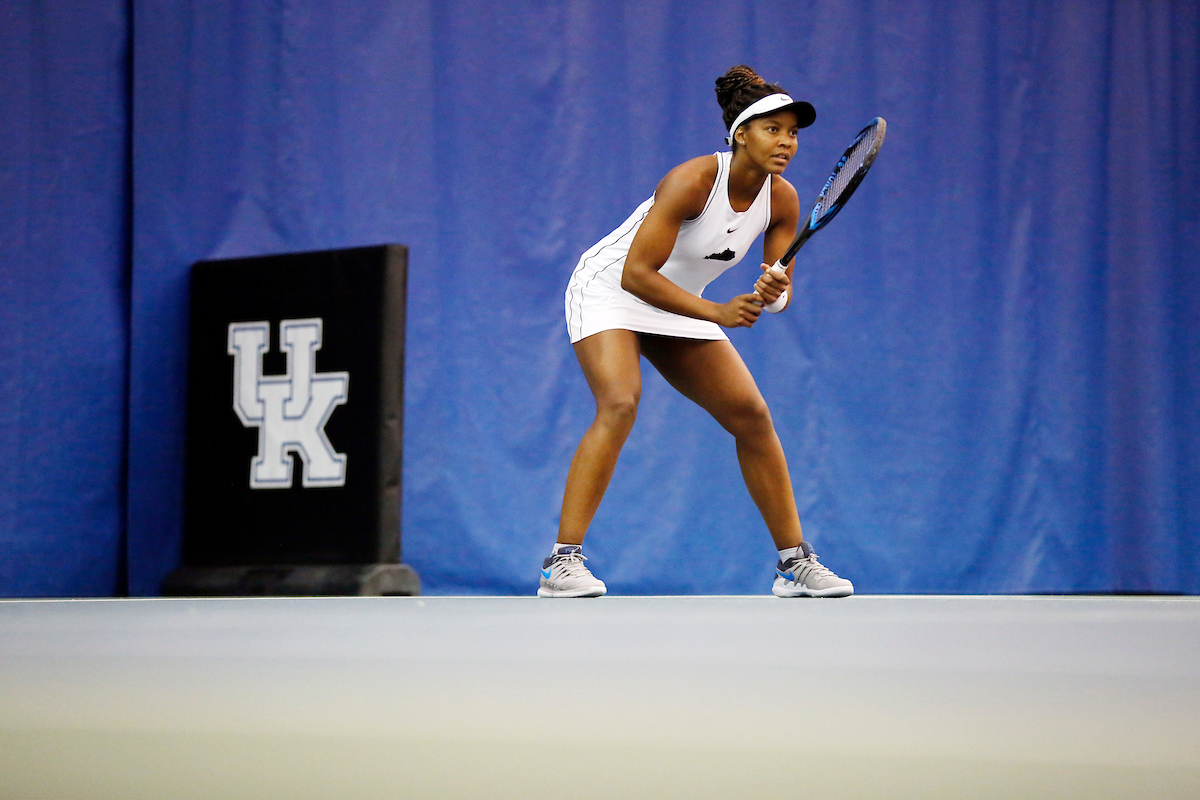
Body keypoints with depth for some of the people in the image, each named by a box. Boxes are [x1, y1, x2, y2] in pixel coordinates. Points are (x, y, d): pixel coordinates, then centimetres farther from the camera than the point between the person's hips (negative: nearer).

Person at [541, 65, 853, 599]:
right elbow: (636, 274, -30)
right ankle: (562, 565, -29)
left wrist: (773, 294, -28)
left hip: (678, 307, 7)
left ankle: (794, 563, 12)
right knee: (619, 405, -29)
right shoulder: (693, 180, -28)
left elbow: (780, 293, -3)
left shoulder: (783, 201, -8)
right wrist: (719, 313, -35)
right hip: (609, 290, -7)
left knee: (753, 417, -1)